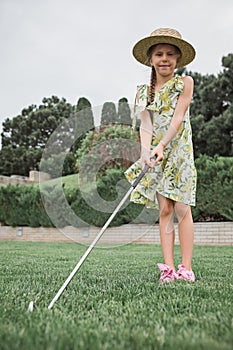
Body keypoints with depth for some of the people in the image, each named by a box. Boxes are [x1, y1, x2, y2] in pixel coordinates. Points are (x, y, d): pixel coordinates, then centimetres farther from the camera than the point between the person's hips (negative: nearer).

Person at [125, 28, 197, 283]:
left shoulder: (185, 83, 3)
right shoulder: (143, 92, 10)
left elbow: (178, 117, -10)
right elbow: (145, 125, -2)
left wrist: (162, 145, -23)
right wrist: (145, 150, -22)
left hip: (179, 151, -2)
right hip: (155, 156, 2)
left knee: (181, 208, -5)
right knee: (164, 209, -1)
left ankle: (186, 267, -1)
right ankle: (168, 268, -1)